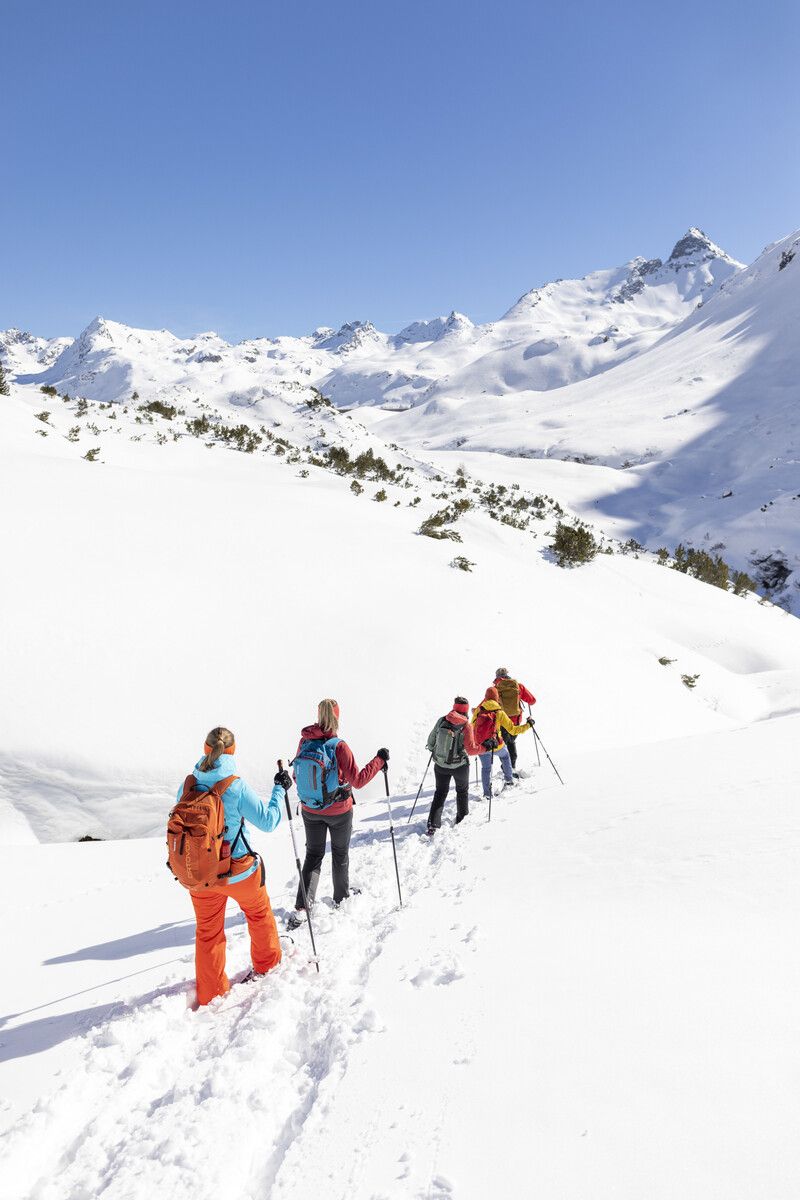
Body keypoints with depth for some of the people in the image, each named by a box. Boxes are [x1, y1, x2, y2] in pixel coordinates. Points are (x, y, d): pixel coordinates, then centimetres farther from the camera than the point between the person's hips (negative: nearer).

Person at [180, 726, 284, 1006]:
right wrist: (279, 790, -3)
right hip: (238, 872, -3)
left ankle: (210, 996, 29)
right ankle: (267, 965, 45)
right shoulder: (236, 787, -22)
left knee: (207, 931, 20)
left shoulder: (188, 785, -10)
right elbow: (268, 821, -15)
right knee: (259, 912, 26)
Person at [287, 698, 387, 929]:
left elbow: (297, 777, 2)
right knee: (340, 854, 20)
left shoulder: (305, 742, -10)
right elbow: (358, 780, -20)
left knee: (313, 855, 15)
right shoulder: (338, 746, -23)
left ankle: (301, 907, 4)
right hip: (339, 812, -3)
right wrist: (379, 760, -12)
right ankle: (341, 898, 37)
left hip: (310, 810, 3)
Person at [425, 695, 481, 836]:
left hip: (440, 764, 2)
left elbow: (431, 740, 0)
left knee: (440, 793, 14)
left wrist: (432, 749, 21)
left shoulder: (442, 720, -8)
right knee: (462, 790, 25)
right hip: (460, 765, -2)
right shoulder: (467, 726, -16)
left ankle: (432, 825, 3)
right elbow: (471, 749, -22)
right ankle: (461, 818, 37)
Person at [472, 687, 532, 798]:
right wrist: (527, 726, 2)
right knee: (505, 756, 32)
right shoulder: (499, 713, -14)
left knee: (485, 768, 22)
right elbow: (512, 730, -9)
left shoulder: (478, 711, -8)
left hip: (481, 747, 1)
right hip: (497, 746, -1)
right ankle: (509, 780, 37)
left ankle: (486, 793, 18)